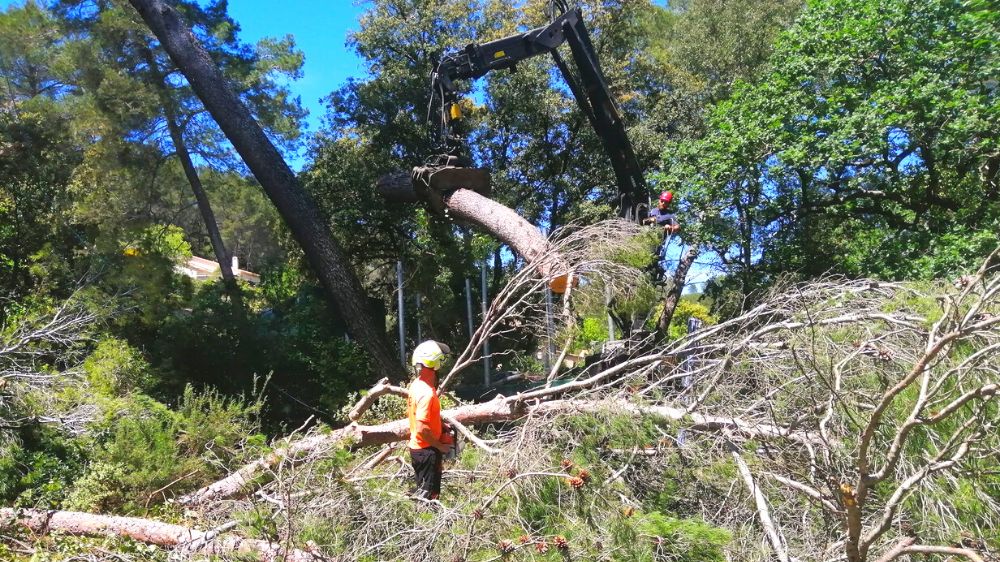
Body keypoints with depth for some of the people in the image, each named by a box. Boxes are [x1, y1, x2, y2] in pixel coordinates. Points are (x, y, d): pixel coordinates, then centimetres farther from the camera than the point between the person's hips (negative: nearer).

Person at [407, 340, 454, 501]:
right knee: (429, 494, 0)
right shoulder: (427, 393, -26)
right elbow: (422, 429, -28)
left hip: (417, 447, 9)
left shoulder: (416, 384, 4)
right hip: (427, 451, -9)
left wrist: (440, 425, 13)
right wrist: (440, 446, -15)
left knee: (422, 490, 19)